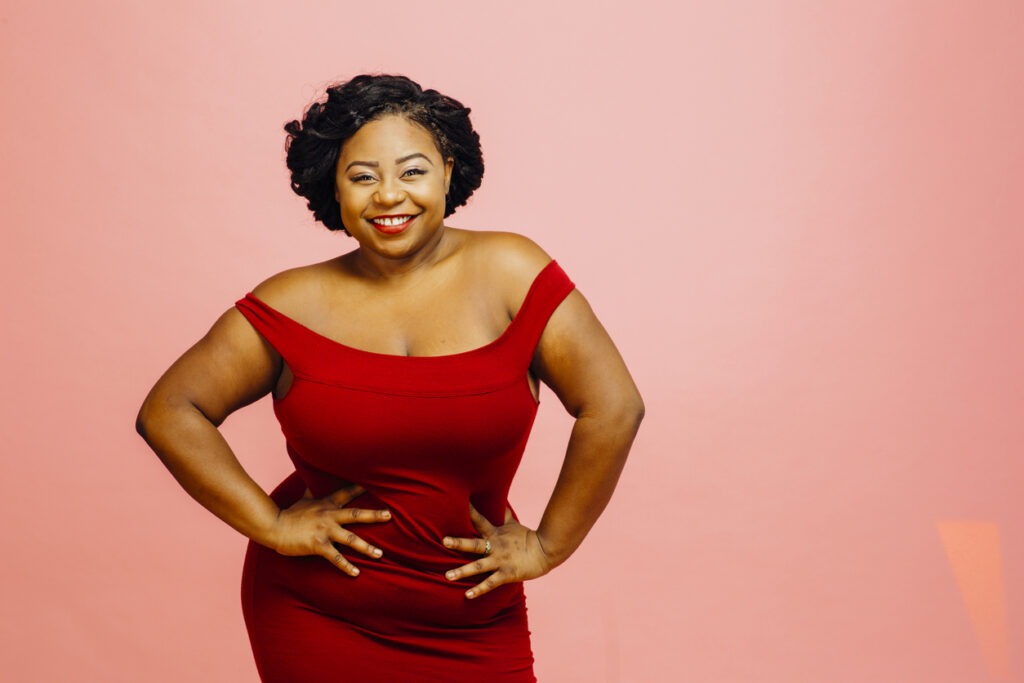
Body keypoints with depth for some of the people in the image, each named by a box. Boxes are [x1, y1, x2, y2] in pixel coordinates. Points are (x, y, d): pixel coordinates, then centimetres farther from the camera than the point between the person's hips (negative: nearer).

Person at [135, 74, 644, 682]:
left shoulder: (507, 273, -8)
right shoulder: (295, 305, -5)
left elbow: (613, 408, -9)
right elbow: (168, 413, -3)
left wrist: (548, 544, -7)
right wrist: (271, 525, -9)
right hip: (314, 619, 0)